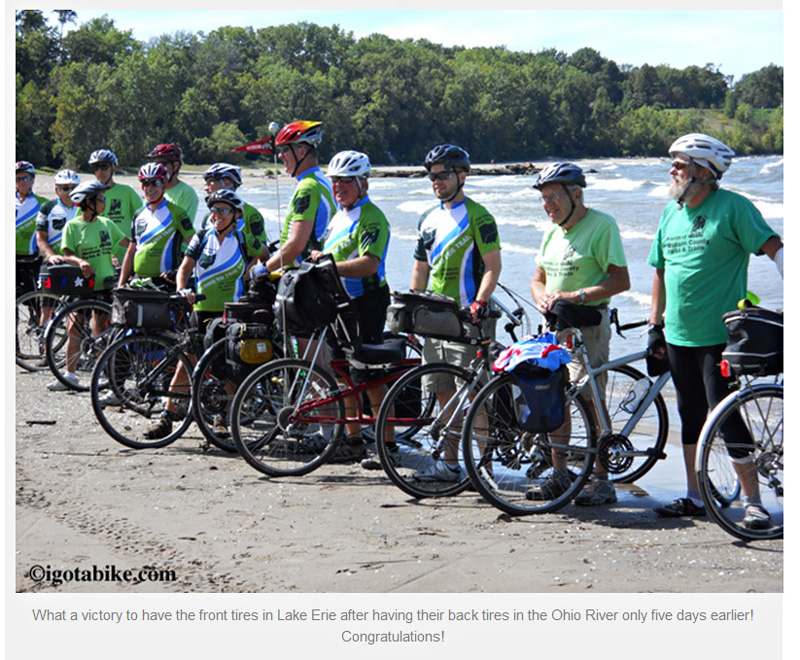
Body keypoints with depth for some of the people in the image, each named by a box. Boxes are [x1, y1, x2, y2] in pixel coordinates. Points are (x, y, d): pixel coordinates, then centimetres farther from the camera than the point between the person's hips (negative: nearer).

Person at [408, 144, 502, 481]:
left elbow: (493, 265, -11)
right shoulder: (428, 219, 16)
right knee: (445, 393, 9)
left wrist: (479, 304, -22)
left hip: (466, 318, -7)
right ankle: (449, 463, 15)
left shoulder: (477, 216, -6)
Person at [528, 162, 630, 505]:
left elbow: (620, 280, -13)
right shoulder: (552, 232, 16)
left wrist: (576, 296, -22)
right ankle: (559, 474, 17)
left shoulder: (601, 225, -8)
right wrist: (543, 297, -3)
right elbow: (538, 279, 20)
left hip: (588, 324, -8)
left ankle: (601, 480, -3)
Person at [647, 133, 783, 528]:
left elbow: (773, 248, -12)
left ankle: (753, 502, -1)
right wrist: (655, 325, 16)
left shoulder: (732, 207, -8)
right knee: (691, 417, 13)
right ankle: (694, 498, 23)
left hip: (719, 336, -7)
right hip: (678, 336, 7)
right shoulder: (671, 213, 12)